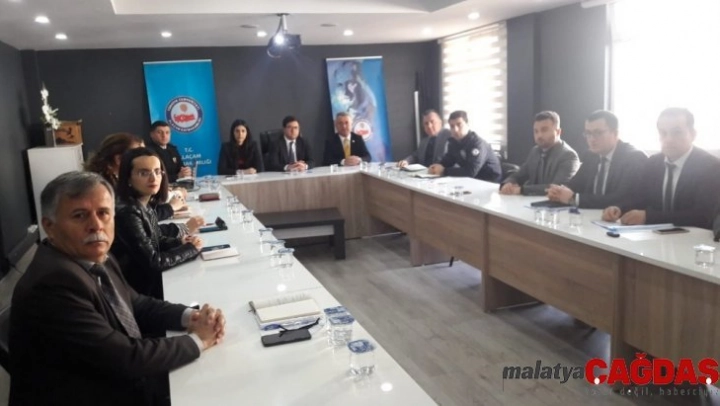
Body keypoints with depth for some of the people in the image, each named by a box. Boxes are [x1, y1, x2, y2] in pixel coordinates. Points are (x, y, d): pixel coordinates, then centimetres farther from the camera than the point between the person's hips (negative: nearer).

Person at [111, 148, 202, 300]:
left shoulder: (145, 205, 0)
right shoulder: (127, 213, -24)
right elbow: (153, 262, -22)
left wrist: (179, 241, -4)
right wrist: (190, 248, -11)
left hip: (151, 279, 7)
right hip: (141, 291, -7)